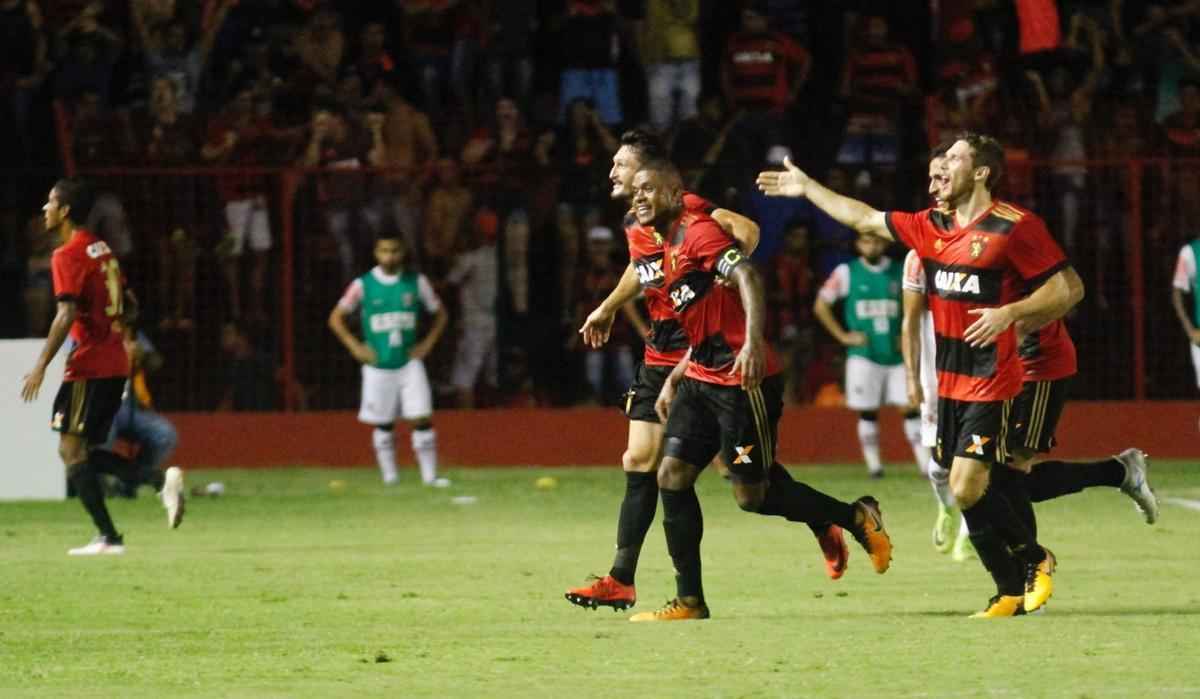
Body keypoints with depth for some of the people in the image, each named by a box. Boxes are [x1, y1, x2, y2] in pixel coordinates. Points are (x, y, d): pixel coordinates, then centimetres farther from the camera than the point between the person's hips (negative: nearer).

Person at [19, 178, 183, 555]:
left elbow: (66, 314, -22)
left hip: (88, 367, -9)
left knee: (72, 450, -5)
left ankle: (108, 537, -11)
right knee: (83, 452, 14)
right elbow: (126, 304, 20)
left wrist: (41, 366, -22)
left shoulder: (67, 256, -12)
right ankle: (161, 482, 0)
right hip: (115, 364, 9)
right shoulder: (102, 249, 15)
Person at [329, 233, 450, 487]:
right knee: (383, 425, 5)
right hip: (377, 366, 0)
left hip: (409, 362, 0)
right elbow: (336, 318, 5)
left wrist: (427, 343, 1)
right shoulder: (362, 285, -3)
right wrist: (355, 347, -4)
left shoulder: (416, 282, 0)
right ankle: (388, 474, 15)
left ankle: (430, 475, -5)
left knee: (422, 419, -9)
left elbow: (440, 313, 13)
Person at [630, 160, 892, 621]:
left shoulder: (699, 232, -10)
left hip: (743, 381, -9)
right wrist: (674, 380, 23)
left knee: (752, 494, -6)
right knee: (672, 476, -3)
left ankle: (857, 518, 14)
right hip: (702, 378, 9)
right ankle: (689, 600, 0)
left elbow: (746, 277, -26)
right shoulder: (671, 250, 19)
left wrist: (753, 342, -39)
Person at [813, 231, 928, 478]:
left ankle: (926, 463, -5)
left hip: (897, 354, 1)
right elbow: (820, 306, 4)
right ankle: (874, 464, 7)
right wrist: (843, 336, -2)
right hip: (864, 354, -1)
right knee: (867, 412, -1)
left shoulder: (900, 272, 4)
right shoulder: (846, 273, 1)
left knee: (910, 407, -5)